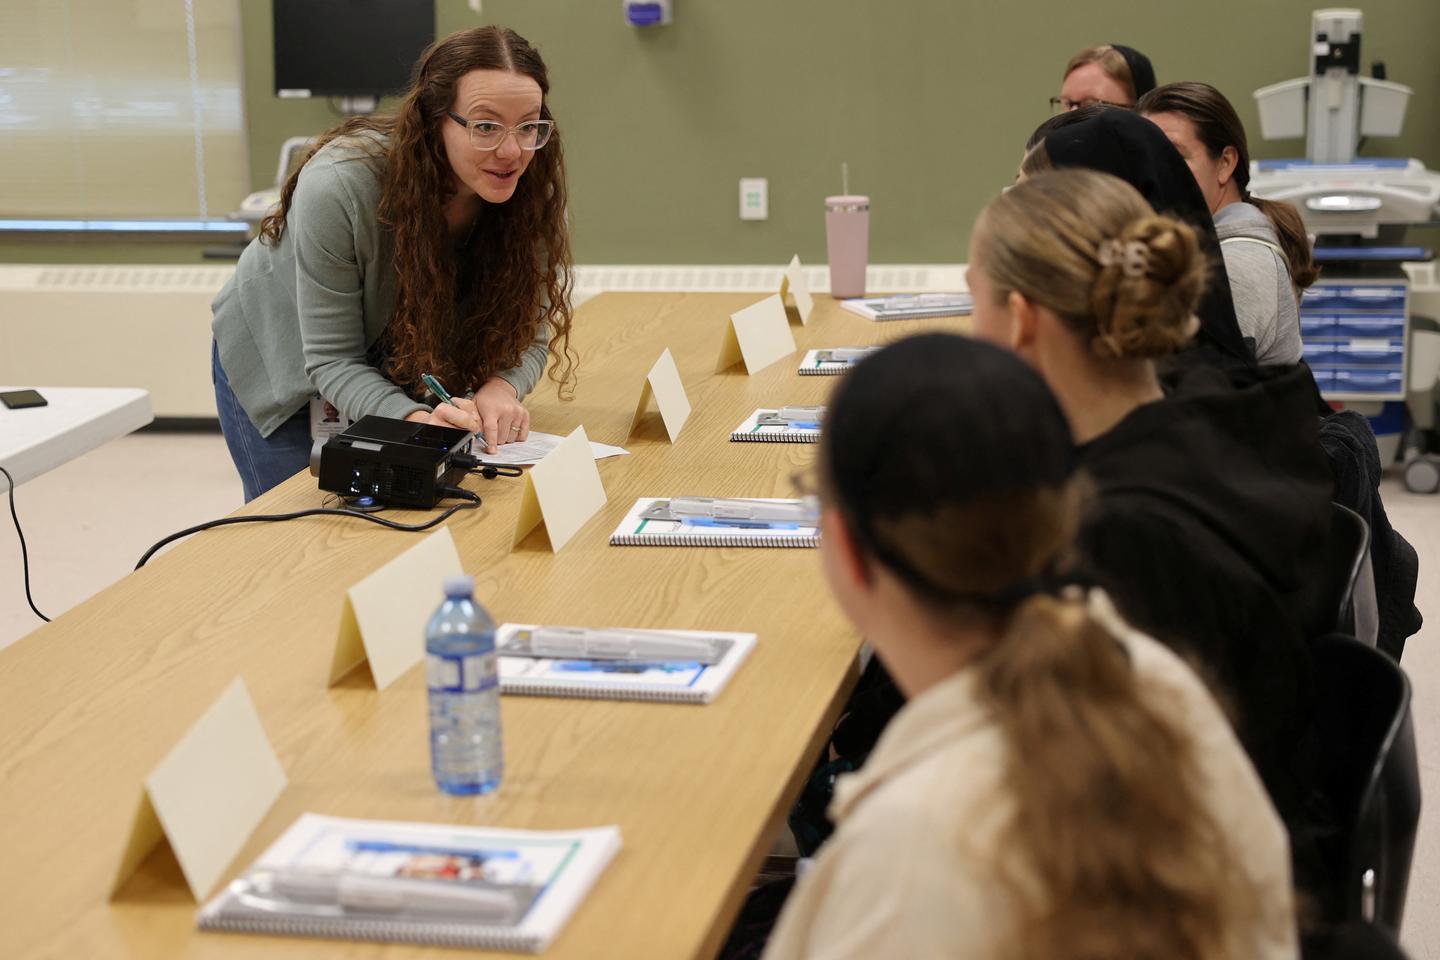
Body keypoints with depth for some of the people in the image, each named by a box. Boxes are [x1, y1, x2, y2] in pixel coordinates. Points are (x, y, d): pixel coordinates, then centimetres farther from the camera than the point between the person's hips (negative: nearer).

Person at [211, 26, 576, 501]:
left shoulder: (532, 191, -24)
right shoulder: (340, 185, -36)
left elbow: (529, 332, -14)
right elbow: (331, 360, -31)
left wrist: (501, 388, -37)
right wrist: (413, 418, -49)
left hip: (402, 377, 4)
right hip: (281, 366, -3)